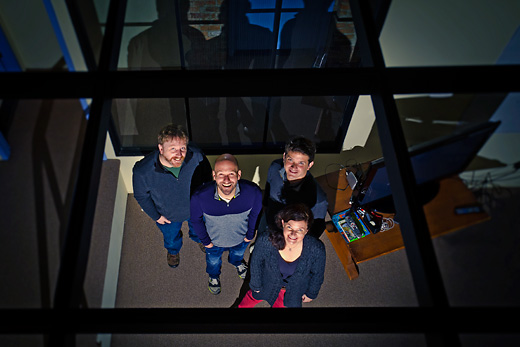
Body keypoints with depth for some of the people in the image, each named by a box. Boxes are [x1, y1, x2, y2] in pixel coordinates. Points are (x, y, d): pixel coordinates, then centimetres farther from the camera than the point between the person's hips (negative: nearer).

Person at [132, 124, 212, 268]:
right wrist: (156, 216, -6)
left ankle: (198, 238, 74)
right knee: (171, 237, 33)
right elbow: (141, 196, -18)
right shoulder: (142, 171, -41)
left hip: (197, 209, 1)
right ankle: (173, 250, 71)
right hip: (168, 216, -1)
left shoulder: (196, 155, -36)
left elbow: (207, 173, -12)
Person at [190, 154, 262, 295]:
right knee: (213, 261, 34)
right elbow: (196, 220, -16)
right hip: (214, 241, -1)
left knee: (238, 253, 38)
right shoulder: (200, 197, -40)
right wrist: (205, 241, -4)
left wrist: (250, 234, 0)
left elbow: (255, 213, -13)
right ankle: (214, 275, 70)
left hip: (241, 239, 1)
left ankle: (237, 262, 76)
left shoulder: (253, 192, -37)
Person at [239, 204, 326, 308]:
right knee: (251, 298, 28)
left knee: (282, 304, 29)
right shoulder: (265, 241, -37)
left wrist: (311, 293, 3)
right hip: (268, 283, 0)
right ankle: (242, 305, 62)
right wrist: (256, 285, -1)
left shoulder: (316, 249, -36)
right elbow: (256, 263, -15)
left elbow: (317, 274, -13)